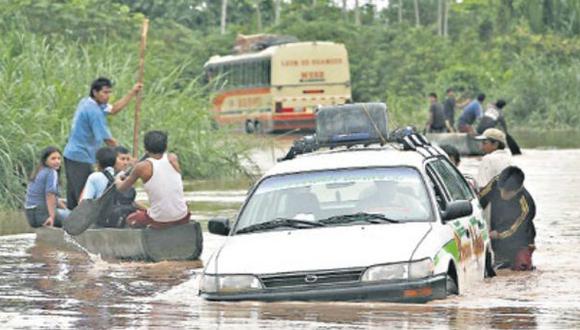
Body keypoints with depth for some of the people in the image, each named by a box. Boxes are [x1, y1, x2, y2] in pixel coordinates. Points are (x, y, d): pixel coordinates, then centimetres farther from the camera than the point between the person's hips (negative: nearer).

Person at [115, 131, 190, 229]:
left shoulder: (142, 167, -9)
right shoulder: (173, 159, -1)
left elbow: (121, 188, 4)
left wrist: (118, 180, 28)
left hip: (160, 221, -2)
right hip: (182, 219, 2)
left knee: (130, 219, 28)